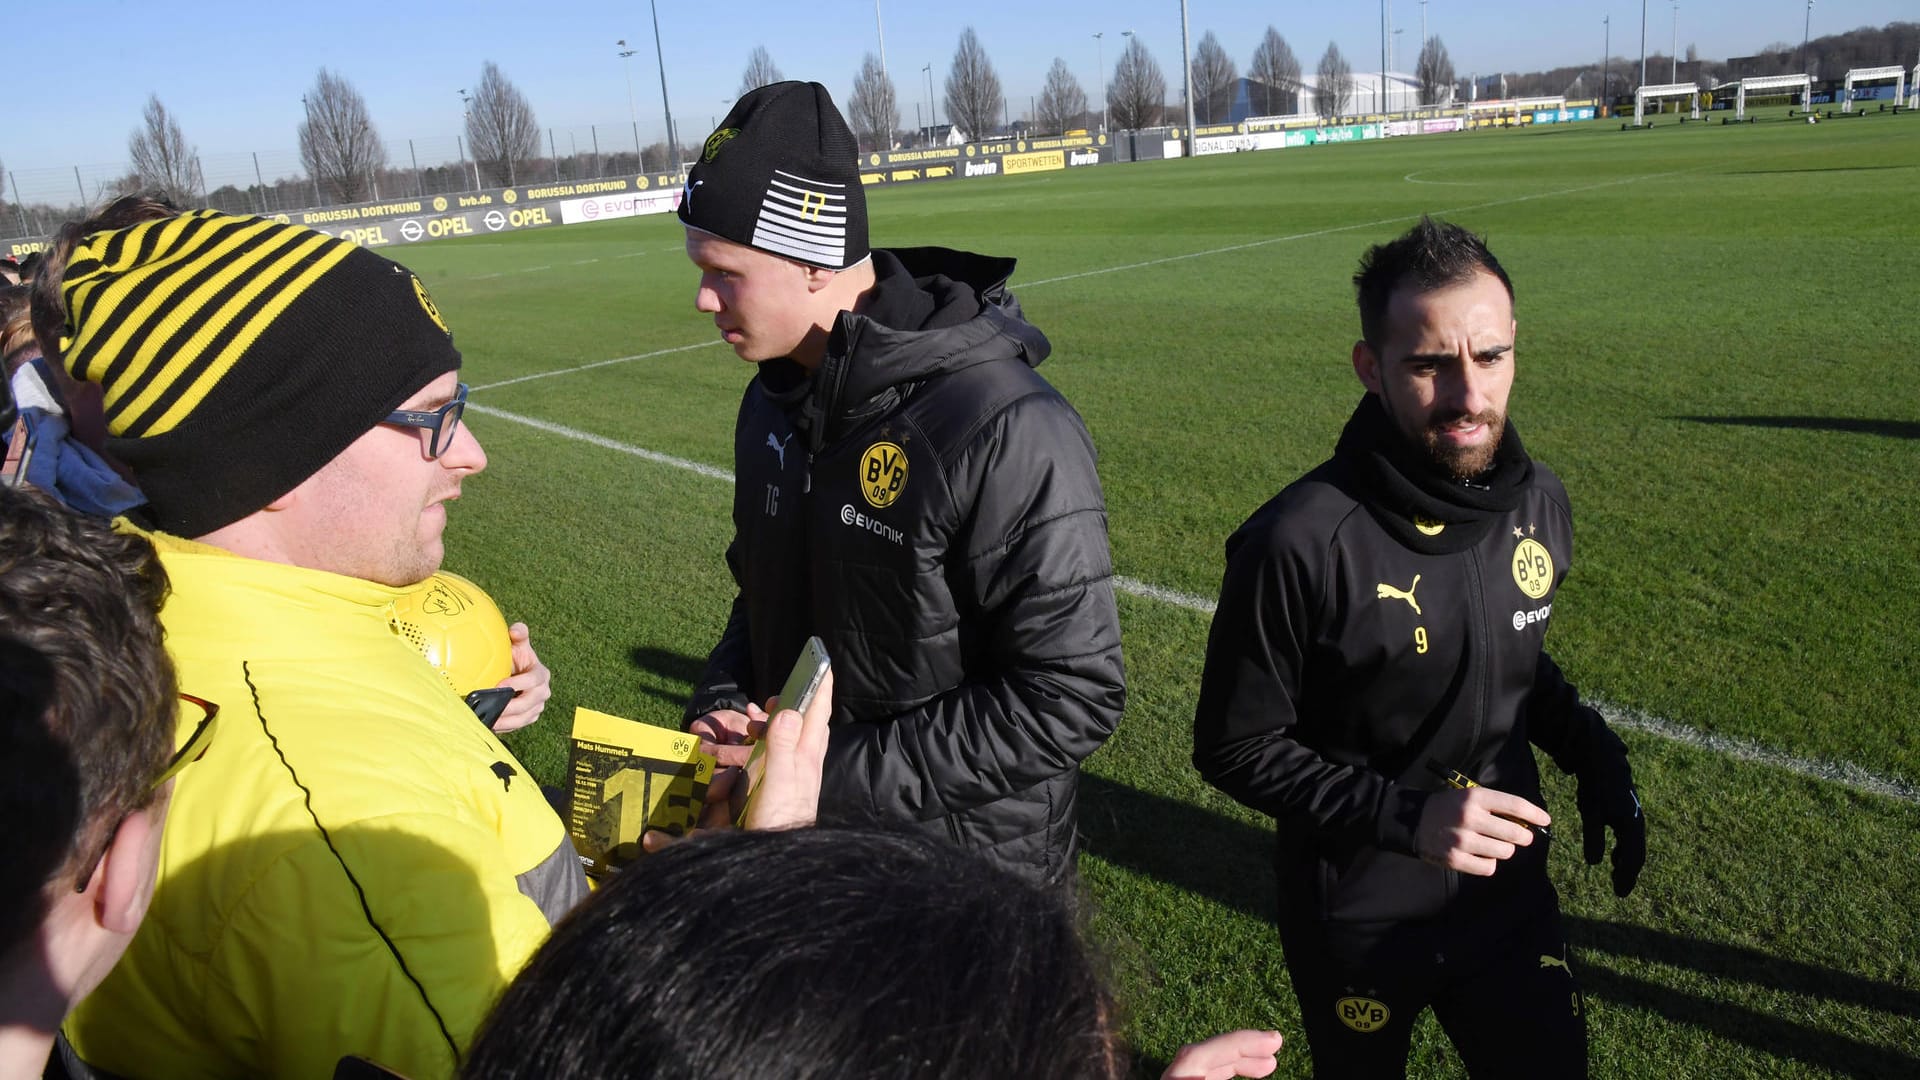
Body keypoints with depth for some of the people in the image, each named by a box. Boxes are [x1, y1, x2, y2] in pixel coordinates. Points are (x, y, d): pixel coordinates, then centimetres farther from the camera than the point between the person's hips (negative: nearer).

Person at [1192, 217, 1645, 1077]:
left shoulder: (1539, 503, -6)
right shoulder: (1299, 543, -26)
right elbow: (1236, 748, -17)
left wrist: (1592, 752, -4)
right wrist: (1405, 815, -26)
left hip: (1512, 894, 4)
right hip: (1356, 925, -4)